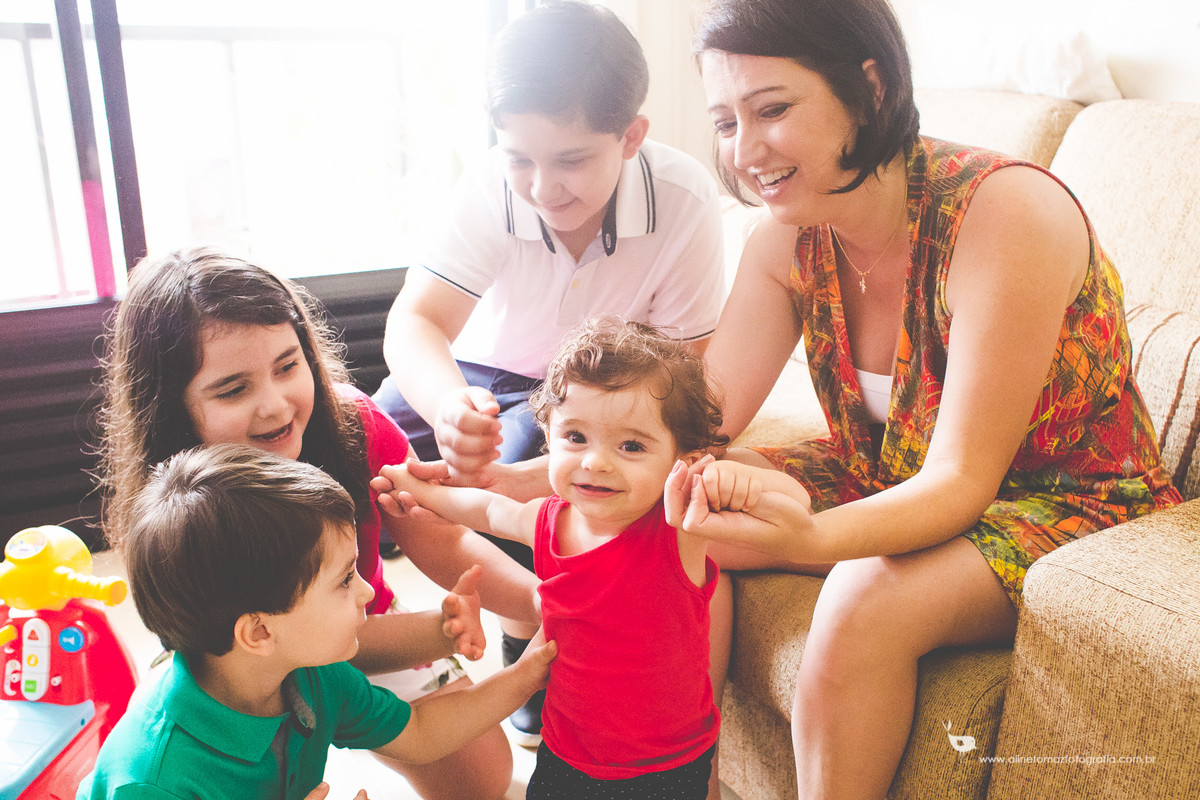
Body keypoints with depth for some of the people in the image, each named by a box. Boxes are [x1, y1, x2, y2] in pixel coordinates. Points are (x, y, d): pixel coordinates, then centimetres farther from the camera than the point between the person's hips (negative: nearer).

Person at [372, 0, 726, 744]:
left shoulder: (685, 199, -28)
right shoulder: (490, 190, -23)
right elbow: (415, 319, -29)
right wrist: (449, 405, -55)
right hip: (486, 368, 3)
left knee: (521, 451, -32)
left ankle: (531, 657, -6)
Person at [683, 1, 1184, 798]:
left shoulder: (1009, 212, -26)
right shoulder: (788, 239, -8)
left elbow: (961, 482, -28)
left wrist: (808, 539, -47)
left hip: (1064, 503, -5)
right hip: (894, 482, 6)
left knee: (865, 602, -33)